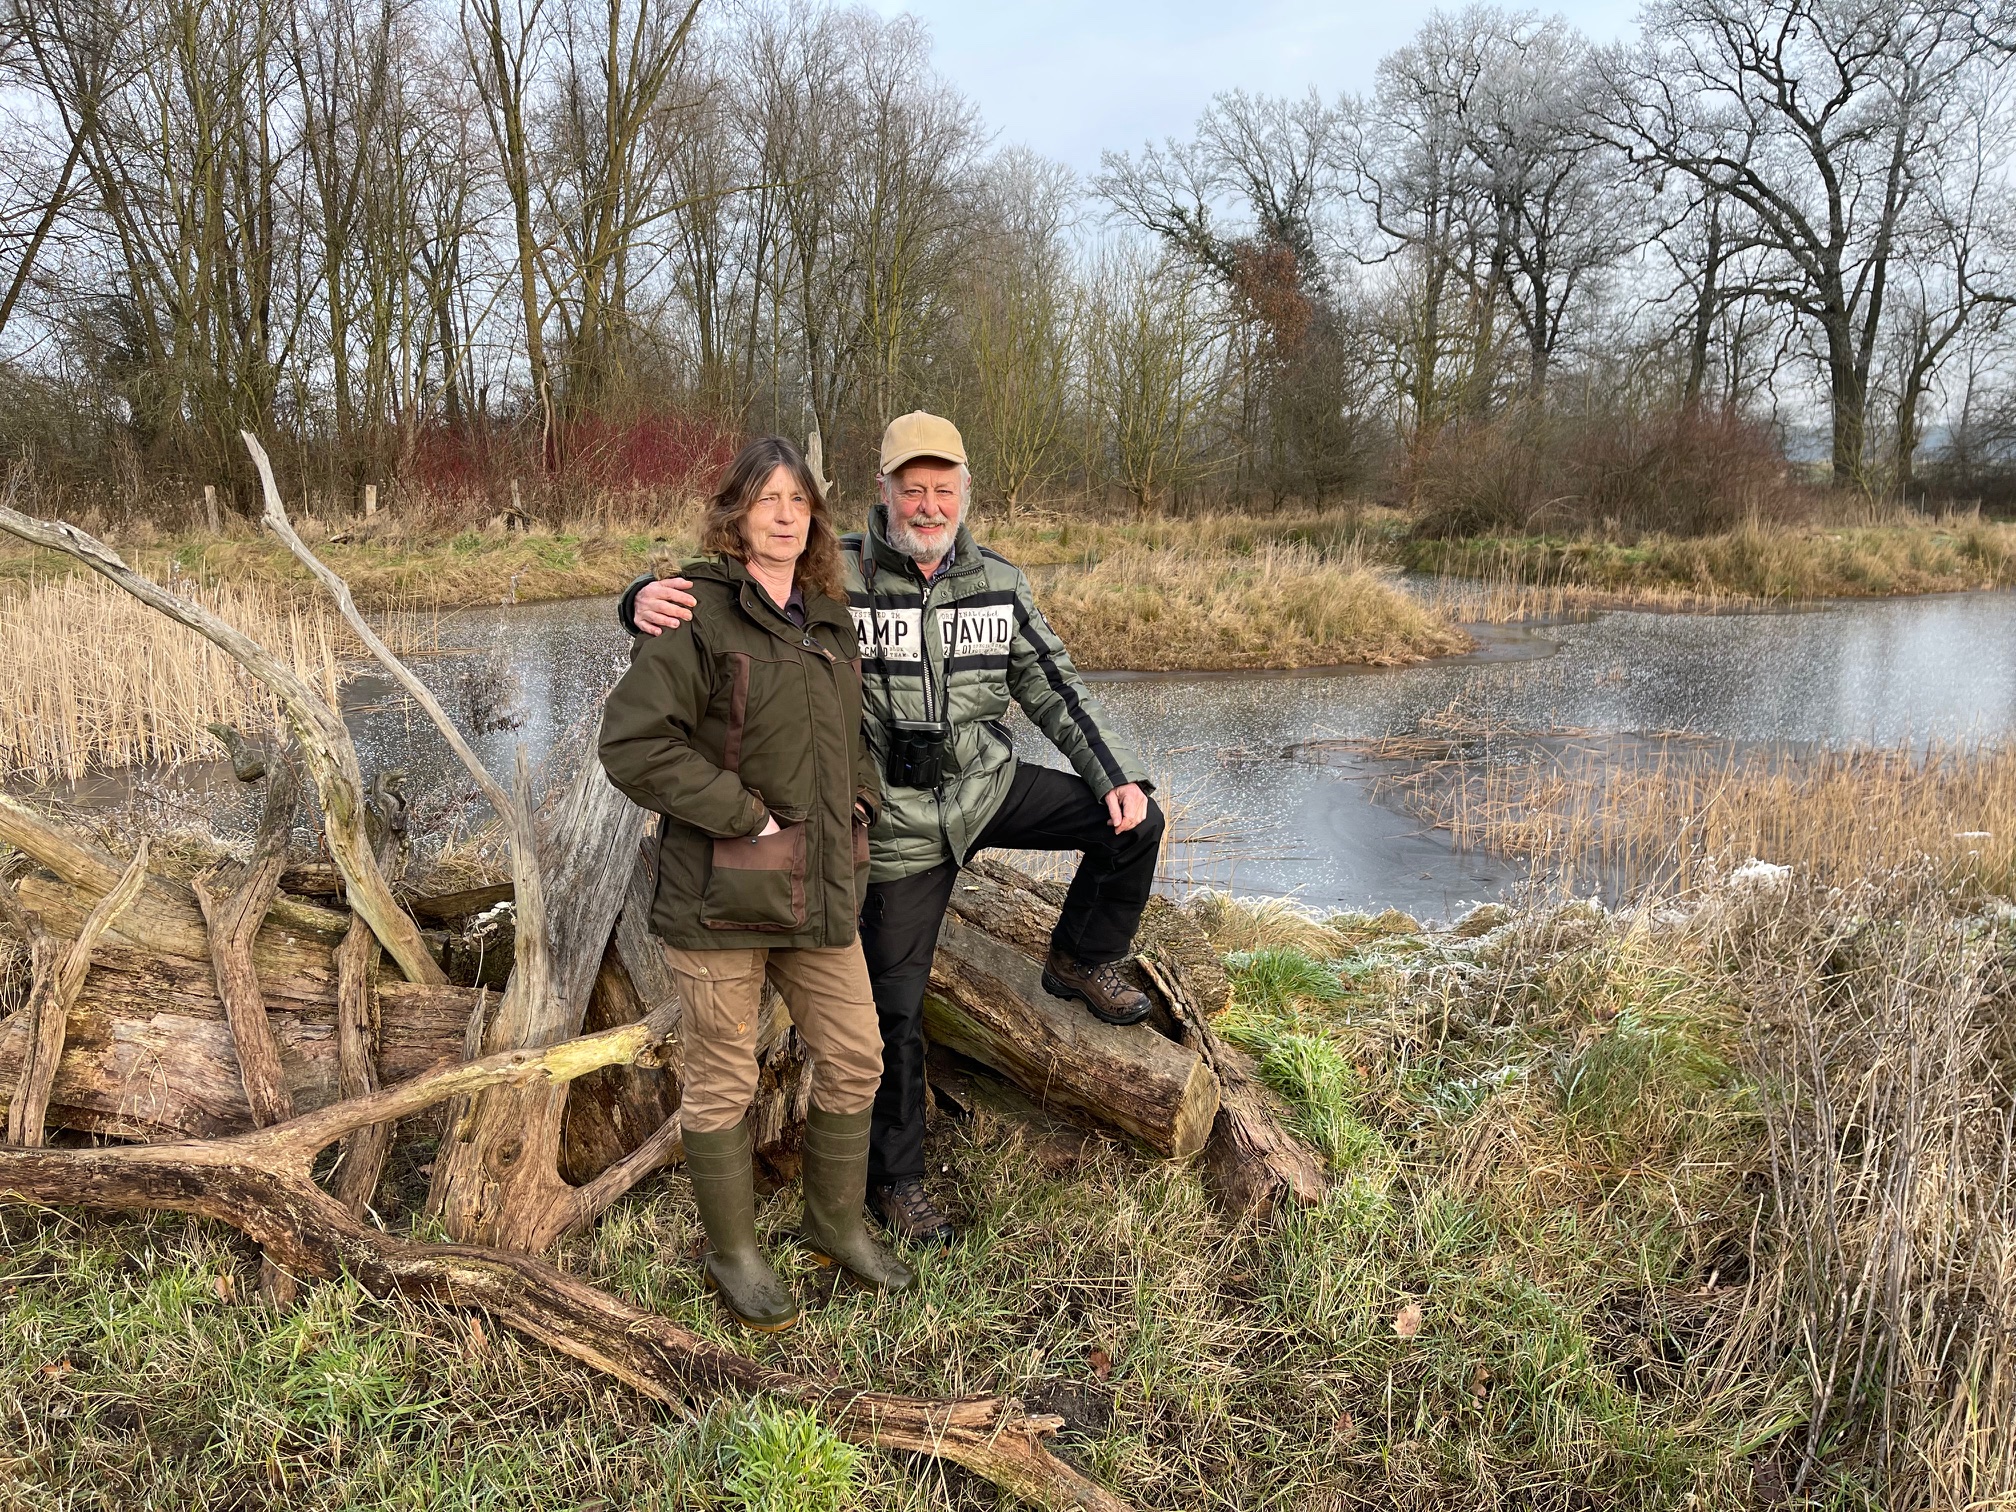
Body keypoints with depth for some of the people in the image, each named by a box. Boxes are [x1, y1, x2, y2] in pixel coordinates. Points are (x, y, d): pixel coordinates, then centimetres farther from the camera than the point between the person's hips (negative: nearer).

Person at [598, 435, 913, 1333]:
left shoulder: (828, 618, 11)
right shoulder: (699, 613, -12)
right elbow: (633, 743, -20)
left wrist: (860, 801, 11)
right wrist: (742, 814, -19)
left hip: (820, 886, 7)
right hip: (720, 890, -7)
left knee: (854, 1059, 14)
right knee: (723, 1081, 7)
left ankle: (837, 1224, 35)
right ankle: (732, 1253, 27)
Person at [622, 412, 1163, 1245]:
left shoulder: (999, 581, -2)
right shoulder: (834, 575, -15)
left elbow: (1053, 688, 6)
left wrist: (1118, 774, -3)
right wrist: (649, 597, -41)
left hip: (990, 783, 4)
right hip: (901, 819, -3)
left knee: (1131, 824, -9)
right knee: (896, 1008, 4)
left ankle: (1083, 960, 18)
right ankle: (896, 1181, 25)